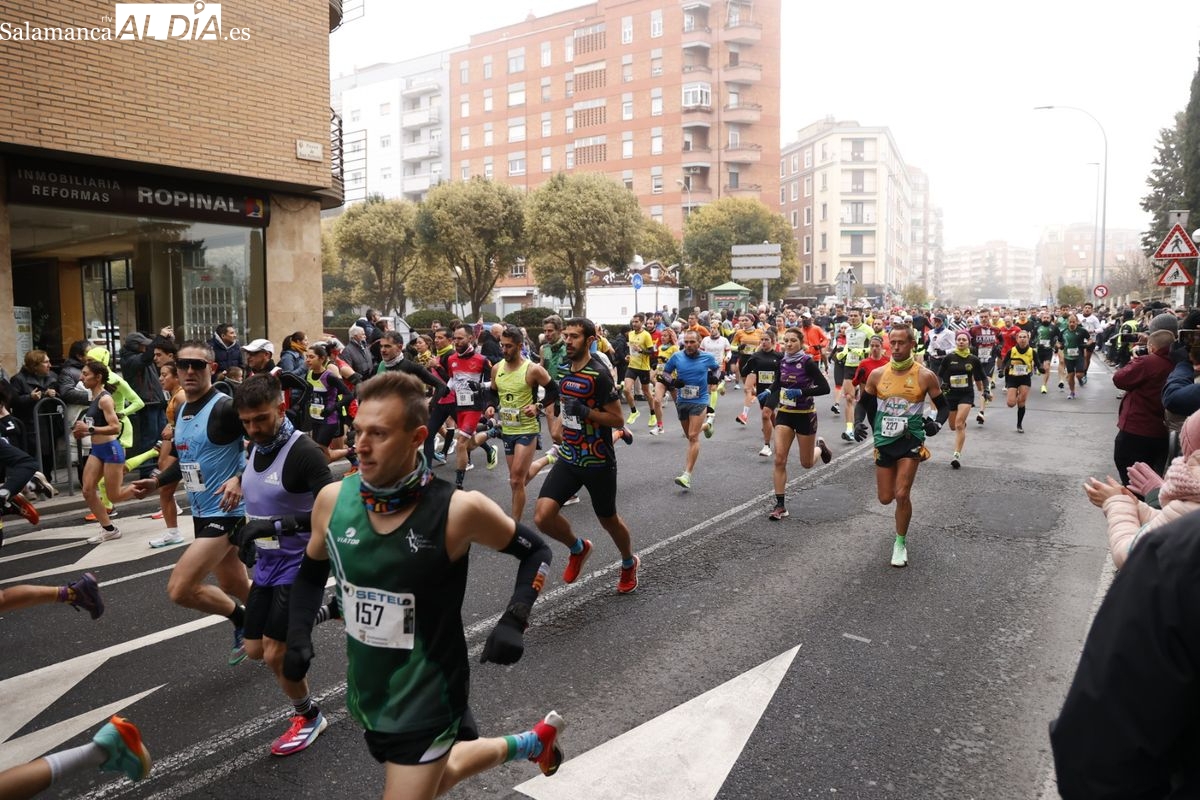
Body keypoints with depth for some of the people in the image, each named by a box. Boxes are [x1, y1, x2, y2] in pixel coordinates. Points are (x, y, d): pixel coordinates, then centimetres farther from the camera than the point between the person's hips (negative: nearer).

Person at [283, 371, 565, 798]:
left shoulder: (459, 510, -25)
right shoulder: (332, 499, -12)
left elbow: (535, 551, -8)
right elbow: (311, 571, 9)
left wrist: (514, 622, -20)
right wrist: (299, 638, -3)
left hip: (428, 701, -6)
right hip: (366, 693, 6)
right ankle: (533, 743, 53)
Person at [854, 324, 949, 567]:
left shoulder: (925, 376, -8)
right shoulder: (877, 374, -2)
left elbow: (943, 406, 4)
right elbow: (864, 403, 12)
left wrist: (937, 423, -16)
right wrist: (859, 423, -6)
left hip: (911, 440, -3)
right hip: (884, 440, 3)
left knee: (901, 495, -11)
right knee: (885, 498, 9)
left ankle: (901, 543, 11)